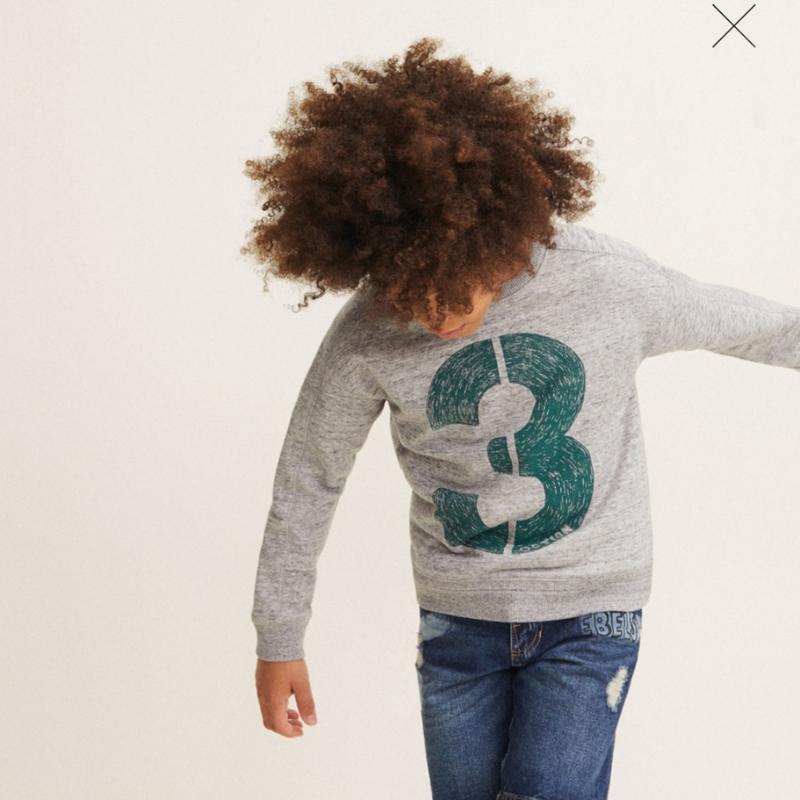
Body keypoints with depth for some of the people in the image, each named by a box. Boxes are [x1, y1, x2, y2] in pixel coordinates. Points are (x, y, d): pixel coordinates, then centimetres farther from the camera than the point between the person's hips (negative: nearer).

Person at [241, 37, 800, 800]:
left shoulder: (610, 281, -17)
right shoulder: (366, 336, -14)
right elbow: (307, 480, 0)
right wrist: (277, 639, 7)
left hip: (589, 606, -2)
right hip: (458, 618, 2)